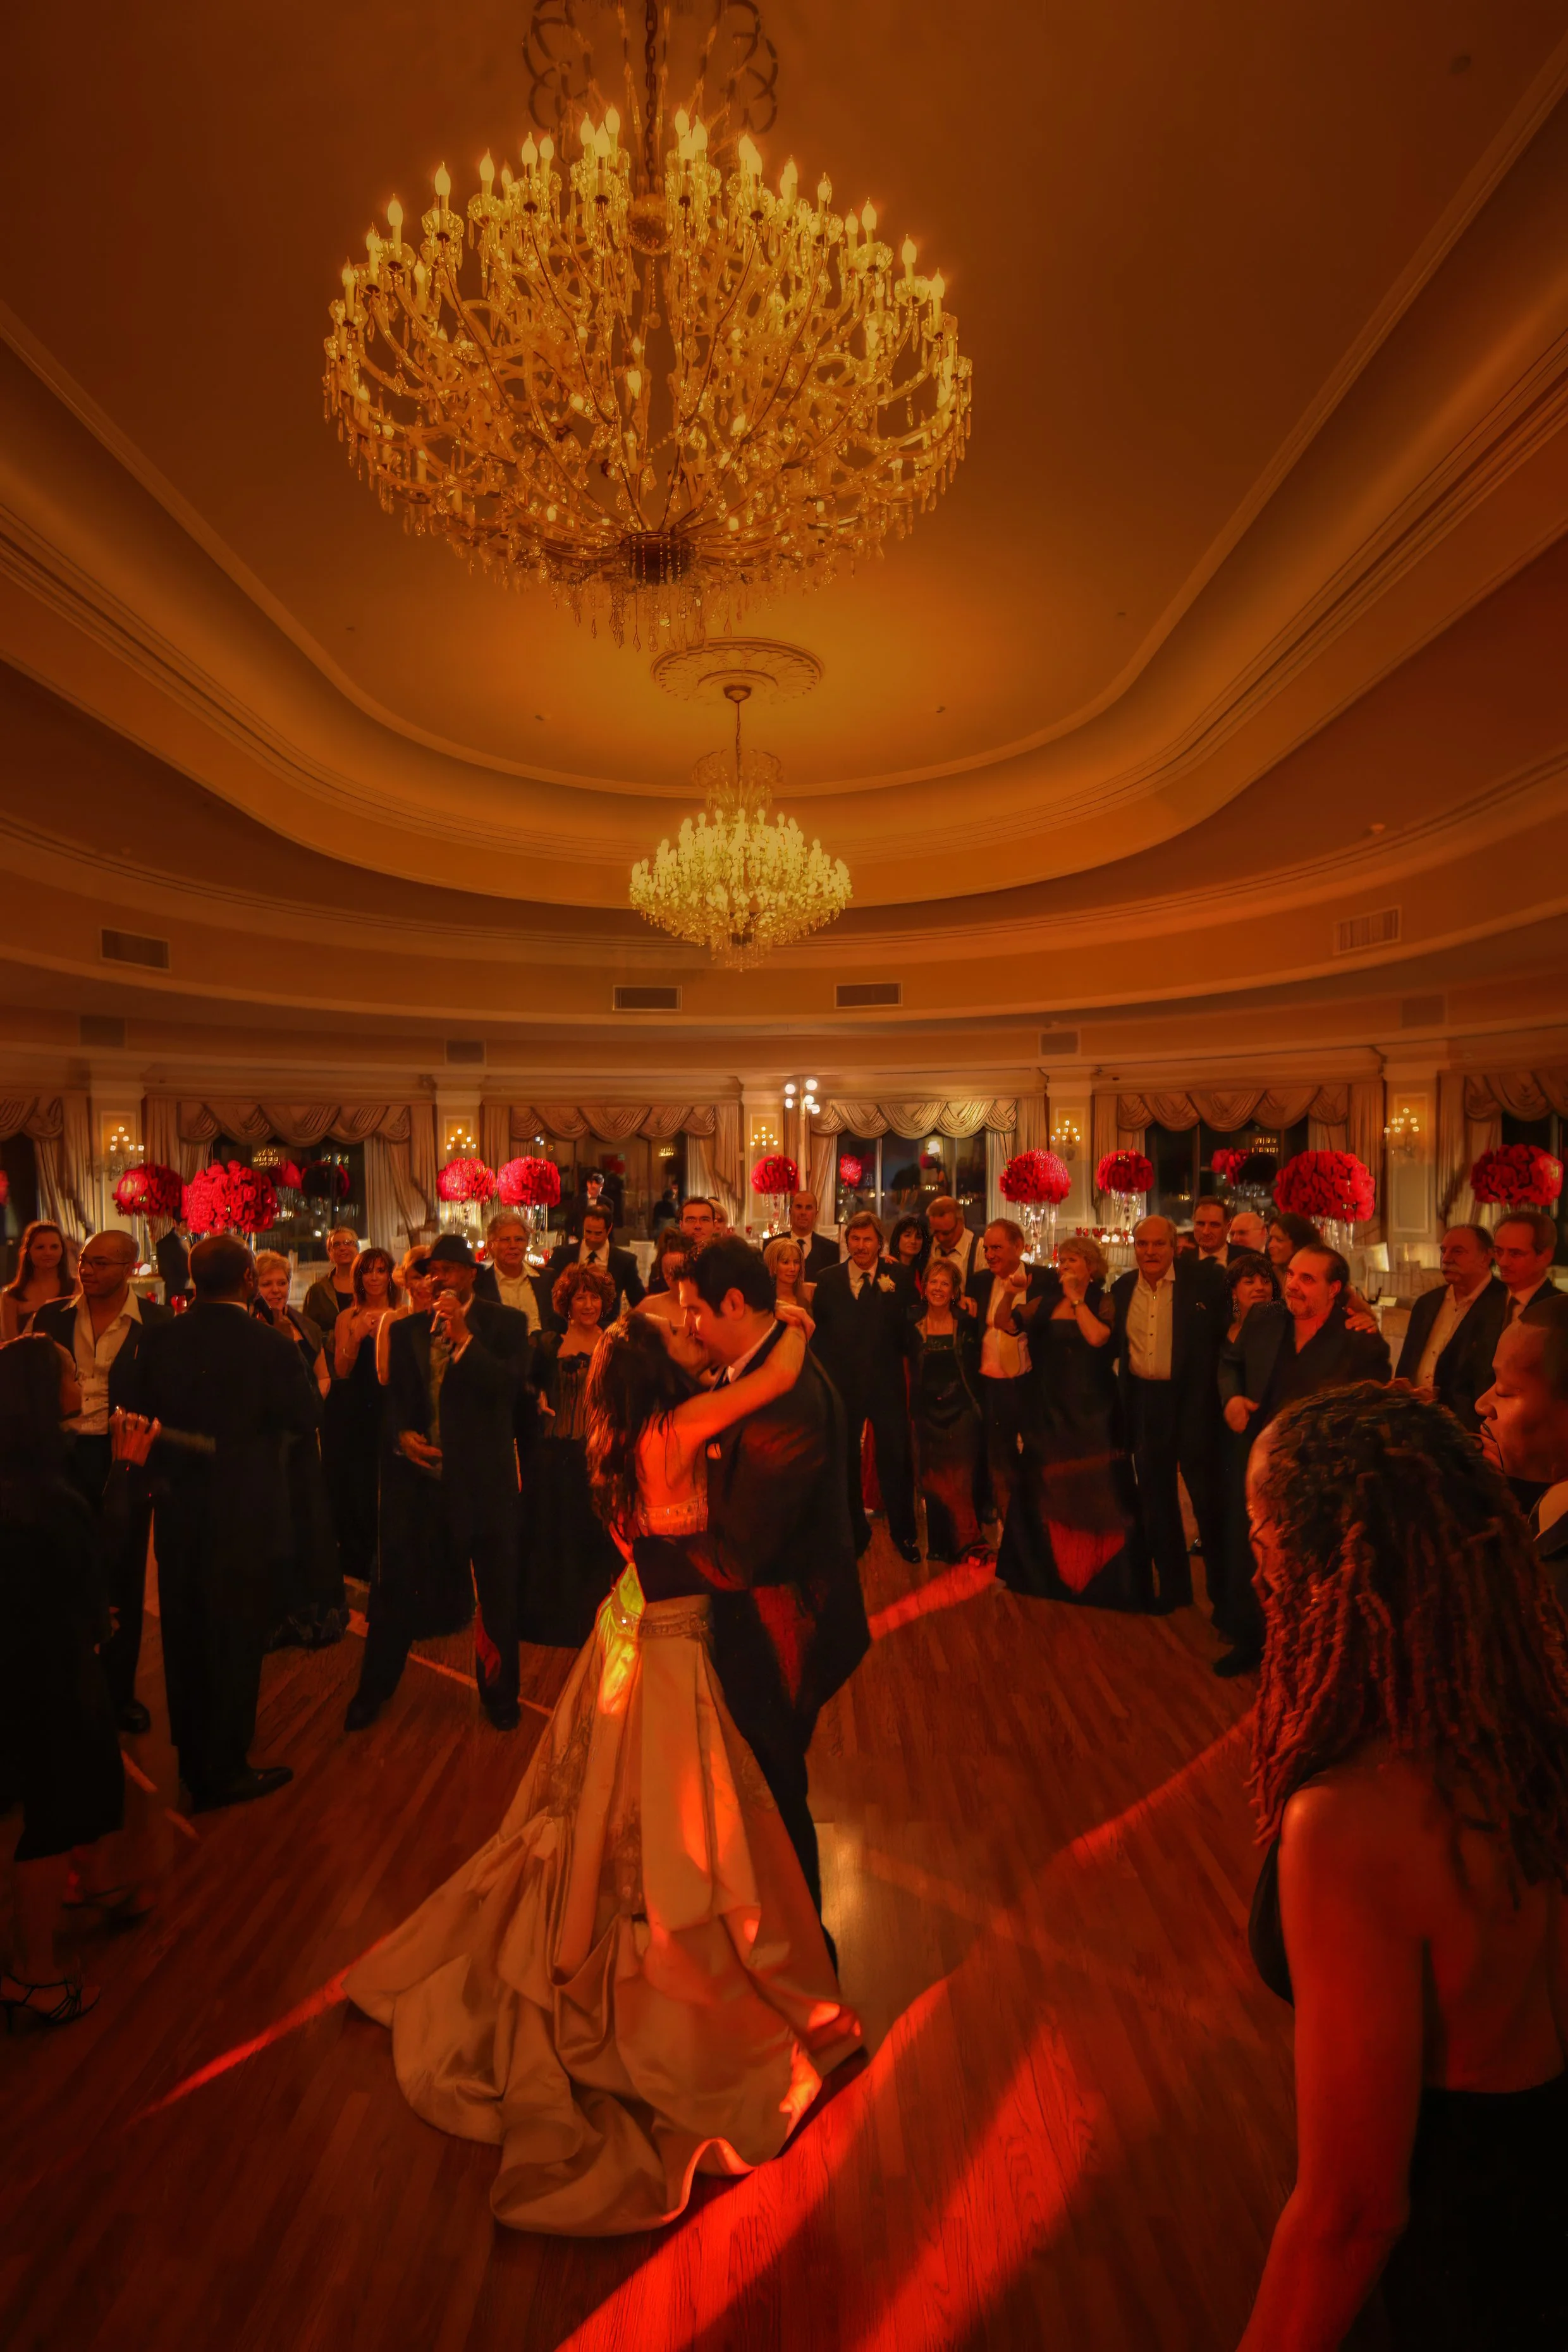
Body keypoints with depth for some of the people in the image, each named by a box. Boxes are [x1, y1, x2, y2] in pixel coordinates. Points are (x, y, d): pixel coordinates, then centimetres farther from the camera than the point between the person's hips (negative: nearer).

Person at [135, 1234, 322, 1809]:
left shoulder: (161, 1338, -7)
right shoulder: (270, 1346, -20)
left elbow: (143, 1411, 1)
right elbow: (307, 1417, -12)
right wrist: (301, 1373, -1)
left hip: (177, 1513, 5)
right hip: (244, 1518, -5)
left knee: (185, 1640, 20)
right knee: (236, 1644, 10)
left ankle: (193, 1760, 37)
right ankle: (224, 1773, 21)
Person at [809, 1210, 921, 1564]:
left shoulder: (898, 1279, -3)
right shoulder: (828, 1280, 2)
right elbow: (819, 1331, 4)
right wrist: (823, 1373, 0)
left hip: (887, 1385, -2)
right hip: (841, 1384, 2)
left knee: (896, 1460, 5)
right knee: (845, 1462, 14)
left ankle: (904, 1534, 24)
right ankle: (855, 1532, 32)